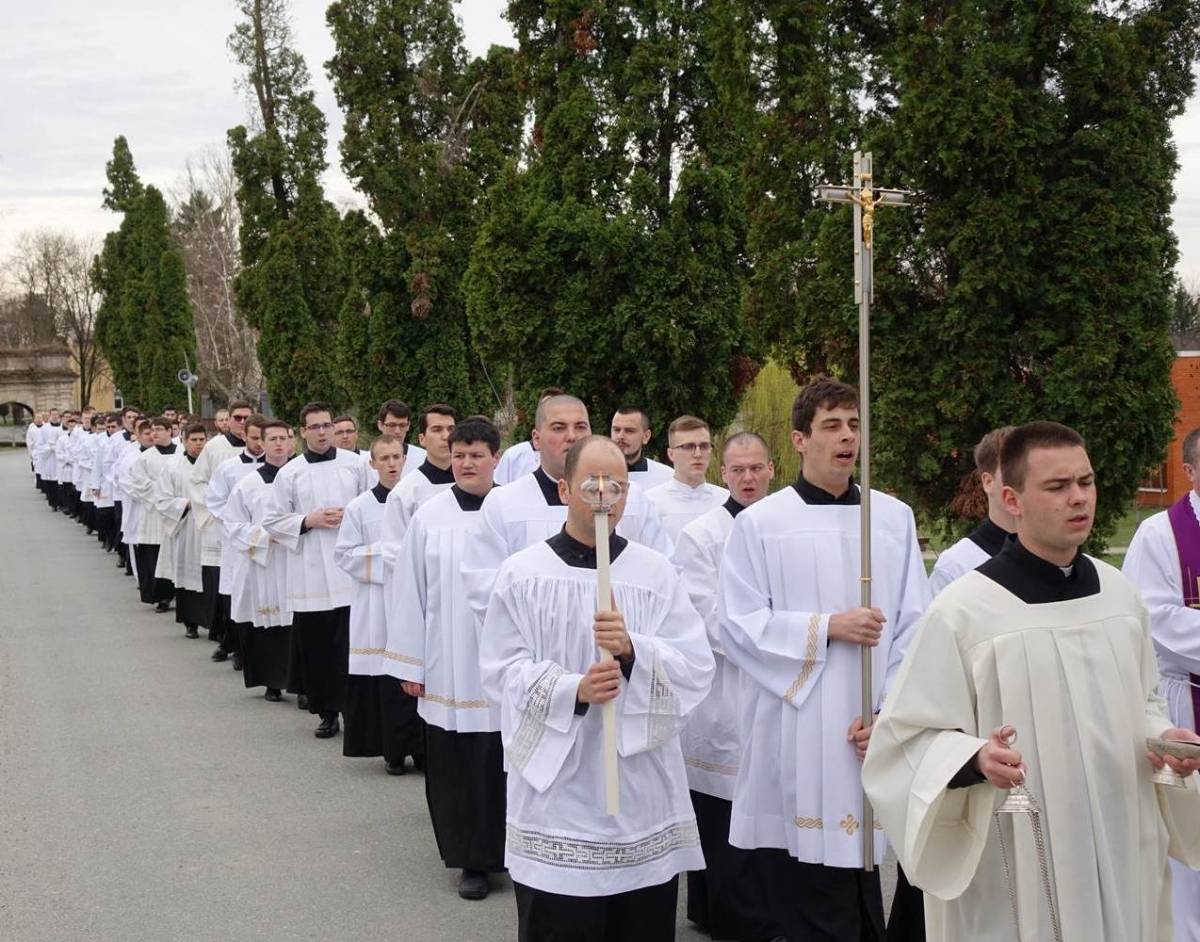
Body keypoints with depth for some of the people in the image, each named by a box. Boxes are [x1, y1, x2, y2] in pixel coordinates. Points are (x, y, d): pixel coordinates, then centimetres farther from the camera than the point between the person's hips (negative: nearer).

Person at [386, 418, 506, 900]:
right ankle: (473, 859, 20)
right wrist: (409, 663, 3)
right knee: (457, 766, 7)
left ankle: (508, 851, 21)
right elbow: (410, 590, 3)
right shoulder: (429, 515, 0)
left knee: (503, 762, 4)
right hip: (447, 663, 1)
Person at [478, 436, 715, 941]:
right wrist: (572, 690, -20)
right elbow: (500, 672, -4)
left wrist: (633, 651, -22)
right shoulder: (521, 573, 0)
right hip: (555, 791, -1)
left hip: (642, 788, 2)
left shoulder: (657, 572, 4)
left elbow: (697, 668, -4)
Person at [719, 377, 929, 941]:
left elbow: (915, 629, 3)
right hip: (794, 741, -3)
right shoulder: (760, 523, -2)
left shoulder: (895, 519, 6)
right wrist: (828, 628, -13)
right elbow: (738, 628, -4)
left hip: (872, 737, 3)